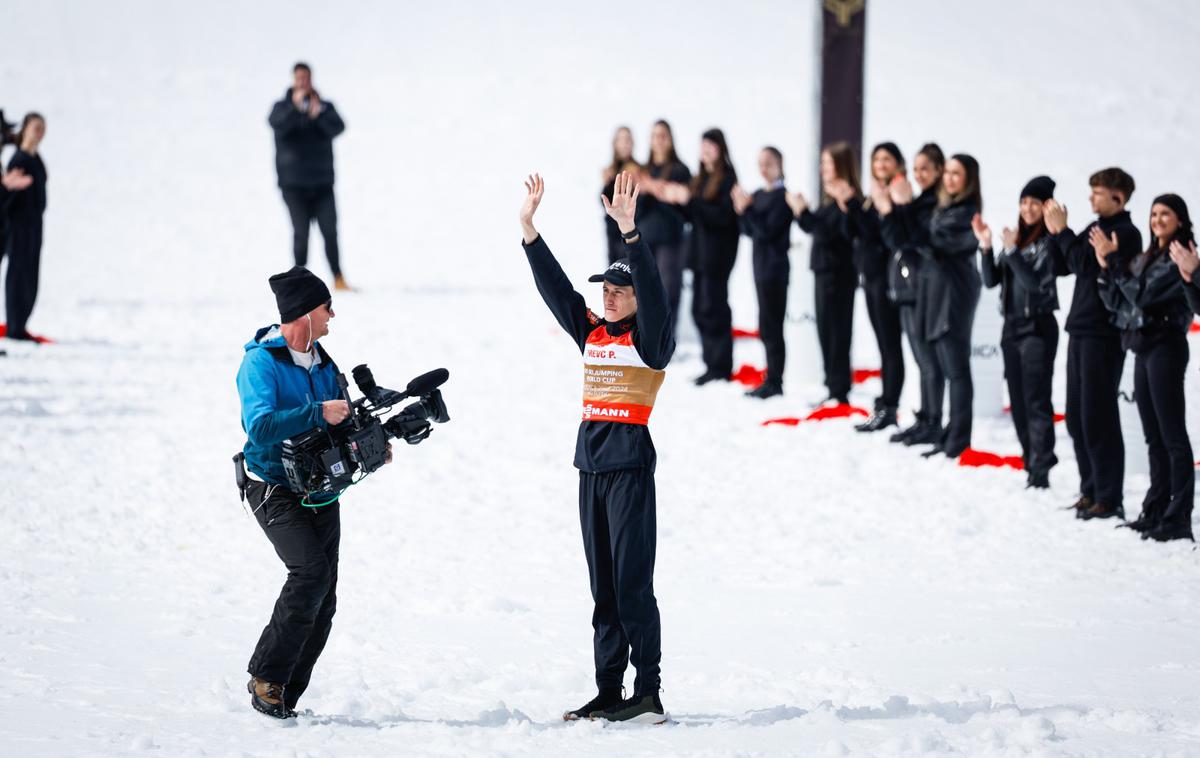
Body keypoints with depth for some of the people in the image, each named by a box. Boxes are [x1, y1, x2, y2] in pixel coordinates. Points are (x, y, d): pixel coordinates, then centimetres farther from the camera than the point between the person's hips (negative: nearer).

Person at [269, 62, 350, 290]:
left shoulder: (325, 107, 8)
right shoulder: (282, 107, 4)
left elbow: (337, 128, -11)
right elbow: (278, 124, -18)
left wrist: (319, 115, -30)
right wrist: (295, 107, -34)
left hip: (322, 183, 1)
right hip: (293, 184, -1)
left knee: (330, 231, -5)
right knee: (301, 232, -7)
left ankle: (338, 279, 2)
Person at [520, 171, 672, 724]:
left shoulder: (650, 338, -5)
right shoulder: (590, 333, 12)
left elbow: (652, 291, -21)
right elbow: (555, 286, 9)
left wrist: (629, 232, -31)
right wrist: (529, 228, 0)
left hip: (631, 466, -7)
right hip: (592, 466, 7)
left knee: (632, 584, -7)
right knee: (603, 588, 9)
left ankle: (648, 693, -4)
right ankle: (608, 691, 14)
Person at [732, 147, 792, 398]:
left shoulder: (782, 196, -11)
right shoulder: (758, 195, 13)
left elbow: (767, 231, -17)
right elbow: (749, 231, 12)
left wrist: (747, 209, -18)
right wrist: (742, 211, -4)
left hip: (775, 267, -8)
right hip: (761, 265, 8)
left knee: (770, 326, -7)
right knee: (767, 327, 10)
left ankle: (774, 383, -5)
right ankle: (771, 381, 15)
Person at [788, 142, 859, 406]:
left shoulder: (847, 199, -16)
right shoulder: (831, 198, 13)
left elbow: (828, 232, -23)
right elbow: (816, 227, 17)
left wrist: (803, 212, -24)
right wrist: (800, 211, 3)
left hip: (838, 273, -9)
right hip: (825, 270, 9)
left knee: (834, 333, -5)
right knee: (827, 332, 11)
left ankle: (839, 392, -1)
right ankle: (834, 390, 16)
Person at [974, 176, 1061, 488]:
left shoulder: (1050, 241, -8)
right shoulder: (1017, 237, 11)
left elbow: (1036, 282, -18)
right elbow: (991, 280, 8)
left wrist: (1012, 250, -23)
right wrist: (985, 247, -5)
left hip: (1038, 327, -7)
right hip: (1012, 326, 7)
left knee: (1036, 401, -10)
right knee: (1018, 402, 9)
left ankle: (1040, 470, -11)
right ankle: (1032, 462, 15)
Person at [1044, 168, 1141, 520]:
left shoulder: (1126, 234, -10)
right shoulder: (1094, 229, 15)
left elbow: (1085, 265, -20)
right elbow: (1063, 266, 15)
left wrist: (1063, 231, -12)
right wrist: (1056, 233, 2)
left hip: (1103, 335, -8)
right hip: (1080, 330, 8)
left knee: (1097, 417, -7)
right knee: (1076, 417, 10)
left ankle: (1109, 498, -3)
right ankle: (1090, 490, 18)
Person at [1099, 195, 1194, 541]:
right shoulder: (1147, 258, 16)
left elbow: (1143, 295, -17)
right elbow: (1118, 303, 14)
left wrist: (1113, 260, -13)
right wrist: (1106, 268, 1)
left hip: (1165, 347, -9)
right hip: (1142, 347, 9)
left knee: (1172, 435, -9)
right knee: (1154, 437, 11)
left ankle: (1178, 518, -11)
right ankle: (1155, 510, 15)